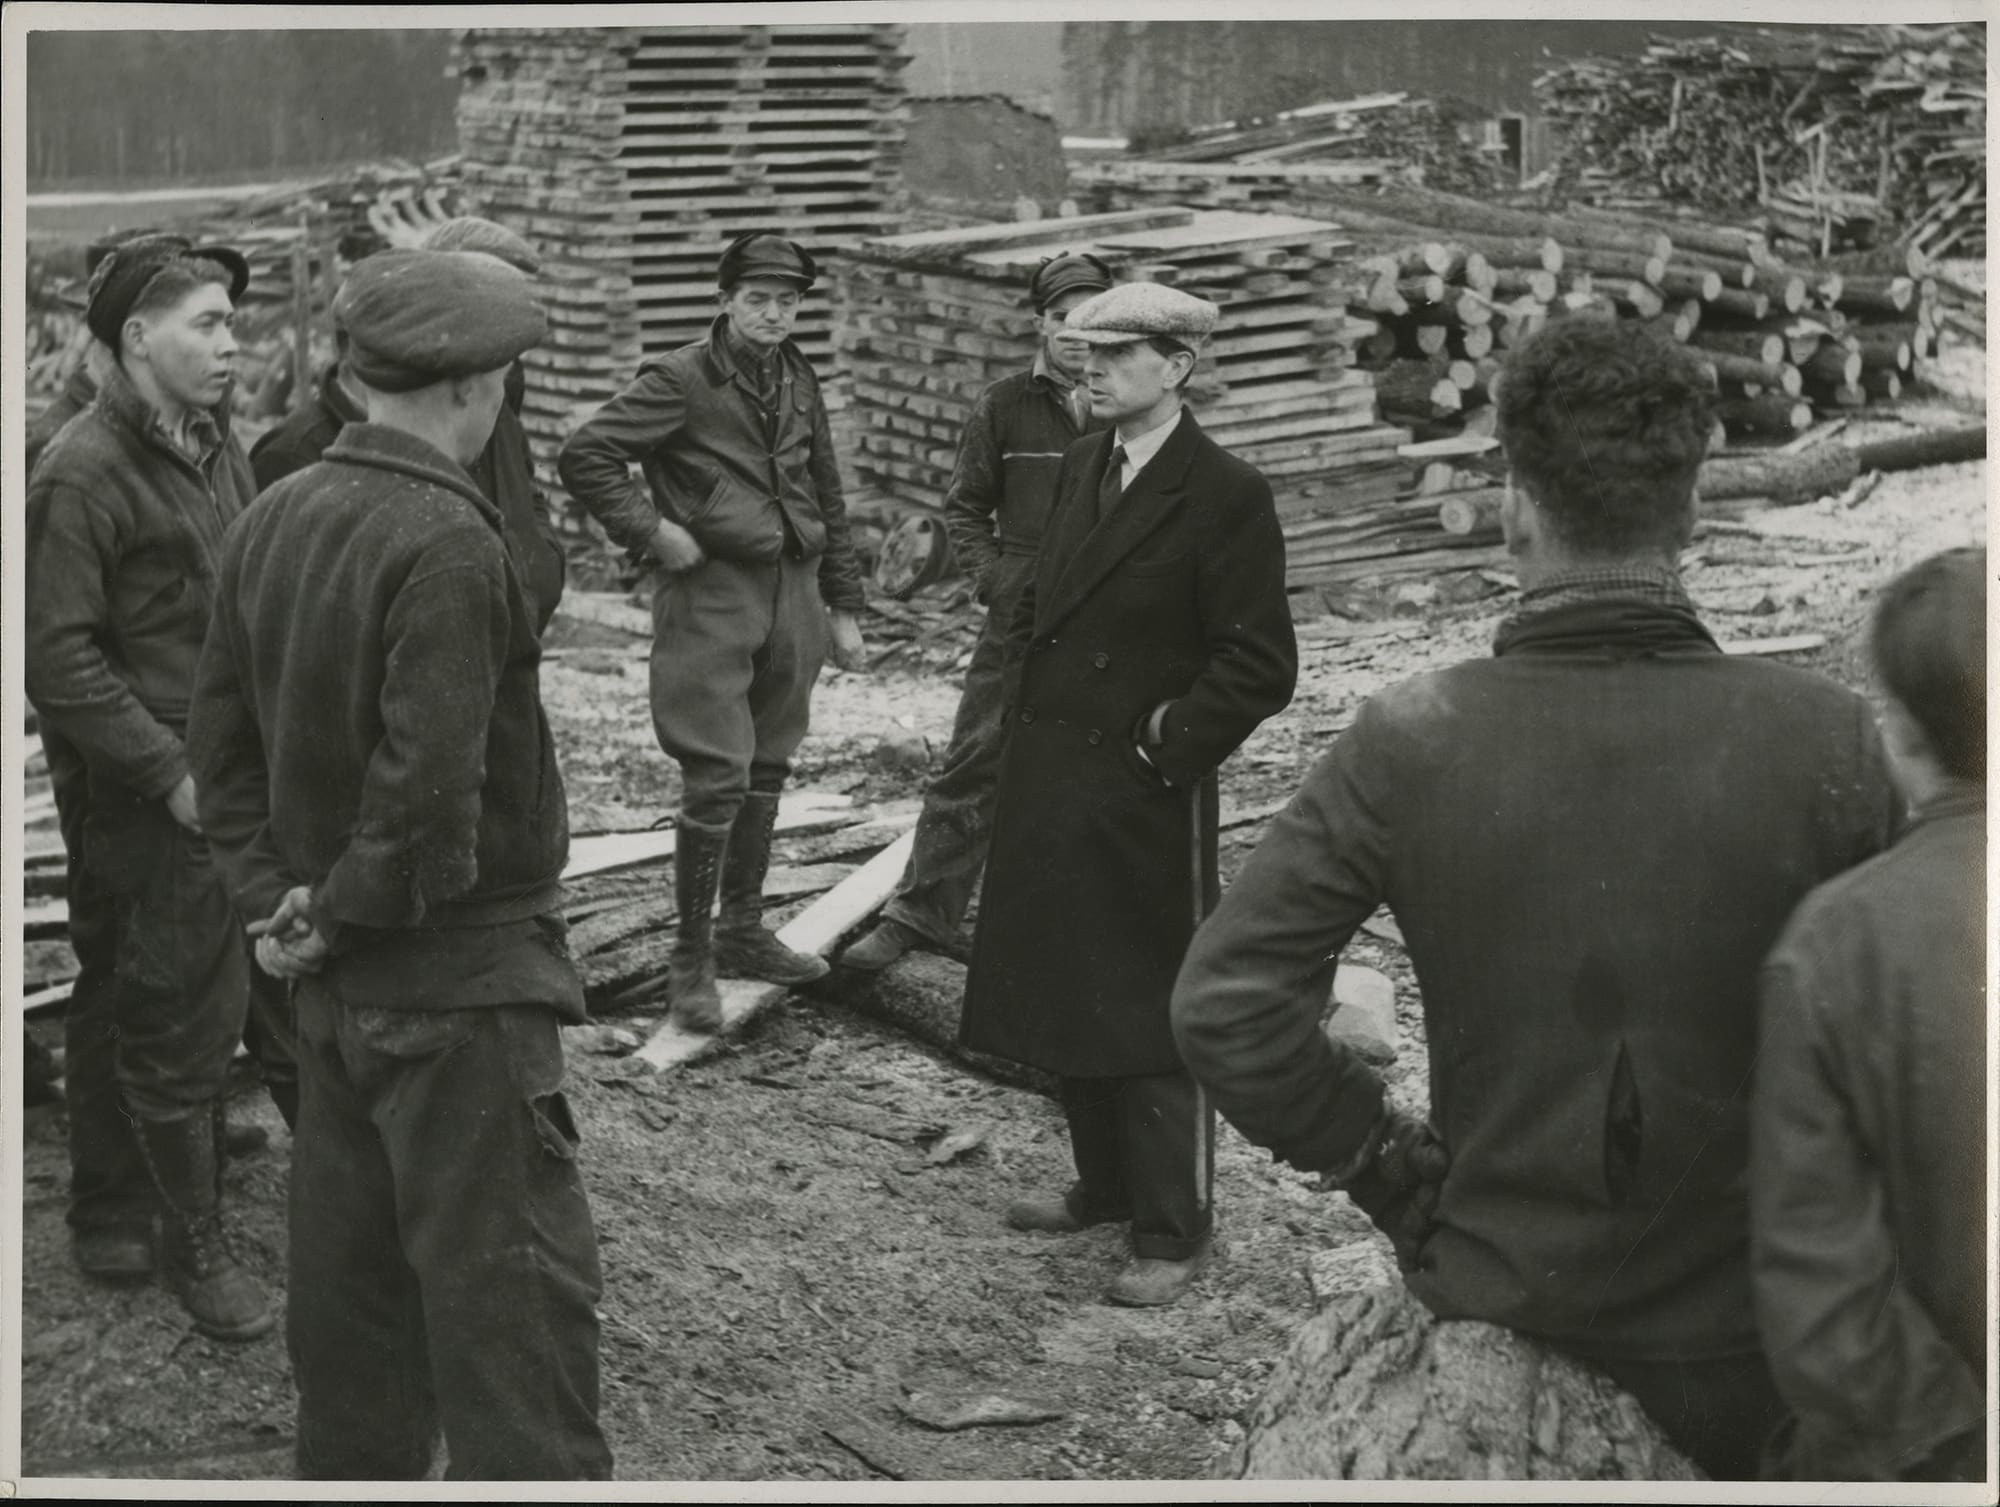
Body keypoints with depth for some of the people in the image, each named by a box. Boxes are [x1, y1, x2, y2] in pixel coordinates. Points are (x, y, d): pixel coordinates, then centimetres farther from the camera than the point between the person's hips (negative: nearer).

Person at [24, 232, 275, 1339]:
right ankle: (196, 1246, 13)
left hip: (226, 780, 8)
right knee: (182, 1019, -1)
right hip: (140, 793, -8)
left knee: (120, 1002, 17)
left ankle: (109, 1215, 29)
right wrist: (174, 774, -18)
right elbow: (57, 660, -18)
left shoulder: (215, 445, 9)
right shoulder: (81, 476, -16)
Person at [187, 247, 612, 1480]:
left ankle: (351, 1472, 31)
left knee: (351, 1275, 18)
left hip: (338, 989, 8)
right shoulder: (448, 542, -20)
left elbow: (224, 733, 9)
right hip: (461, 975, -8)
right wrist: (348, 913, -11)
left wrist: (274, 894, 4)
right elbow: (429, 779, -25)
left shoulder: (273, 519, 5)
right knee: (513, 1291, -2)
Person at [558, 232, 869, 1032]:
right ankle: (691, 960, 1)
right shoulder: (680, 380, -10)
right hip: (710, 597, -7)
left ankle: (742, 930, 28)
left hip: (790, 592, 7)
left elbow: (827, 499, 17)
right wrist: (651, 532, -15)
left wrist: (843, 606, 16)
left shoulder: (798, 381, 11)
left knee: (767, 771, 14)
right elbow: (583, 456, -14)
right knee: (716, 779, -10)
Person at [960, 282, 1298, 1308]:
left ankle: (1173, 1237, 12)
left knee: (1153, 1021, 1)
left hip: (1146, 800, -8)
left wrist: (1167, 746, -15)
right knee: (1065, 1000, 17)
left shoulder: (1226, 497, -13)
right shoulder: (1078, 471, 10)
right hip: (1049, 789, 8)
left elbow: (1260, 669, -14)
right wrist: (1025, 701, 10)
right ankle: (1104, 1187, 34)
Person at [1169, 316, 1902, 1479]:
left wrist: (1387, 1164, -3)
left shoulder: (1411, 743, -15)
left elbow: (1224, 1004, -15)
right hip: (1740, 1330, 0)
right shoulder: (1828, 741, -16)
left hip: (1493, 1292, 1)